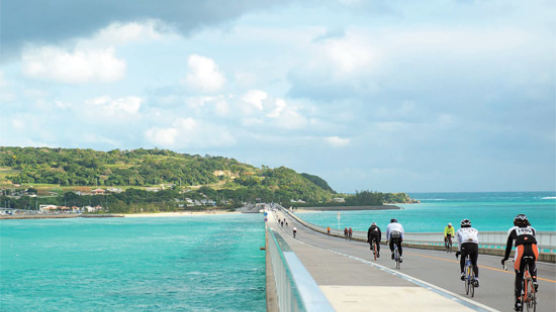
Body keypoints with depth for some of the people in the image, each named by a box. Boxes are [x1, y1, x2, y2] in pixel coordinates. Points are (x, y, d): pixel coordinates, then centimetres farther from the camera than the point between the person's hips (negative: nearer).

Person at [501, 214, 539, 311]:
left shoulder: (513, 230, 27)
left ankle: (518, 301, 7)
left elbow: (508, 245, 33)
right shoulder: (532, 229, 32)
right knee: (532, 266, 37)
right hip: (534, 251, 2)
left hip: (521, 250, -2)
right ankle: (534, 280, 10)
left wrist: (505, 258, 47)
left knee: (519, 276, 13)